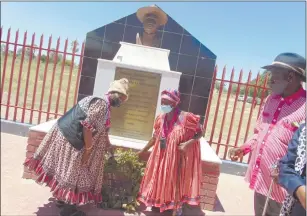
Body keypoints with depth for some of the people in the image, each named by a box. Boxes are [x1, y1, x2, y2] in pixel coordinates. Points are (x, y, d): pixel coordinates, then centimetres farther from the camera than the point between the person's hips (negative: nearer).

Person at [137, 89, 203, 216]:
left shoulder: (186, 118, -21)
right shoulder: (161, 119, -4)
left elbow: (200, 132, -9)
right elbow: (155, 137, 10)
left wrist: (188, 143, -25)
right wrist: (143, 151, 17)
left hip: (180, 157, -5)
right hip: (163, 156, 6)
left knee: (177, 180, 7)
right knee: (161, 178, 17)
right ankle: (160, 202, 42)